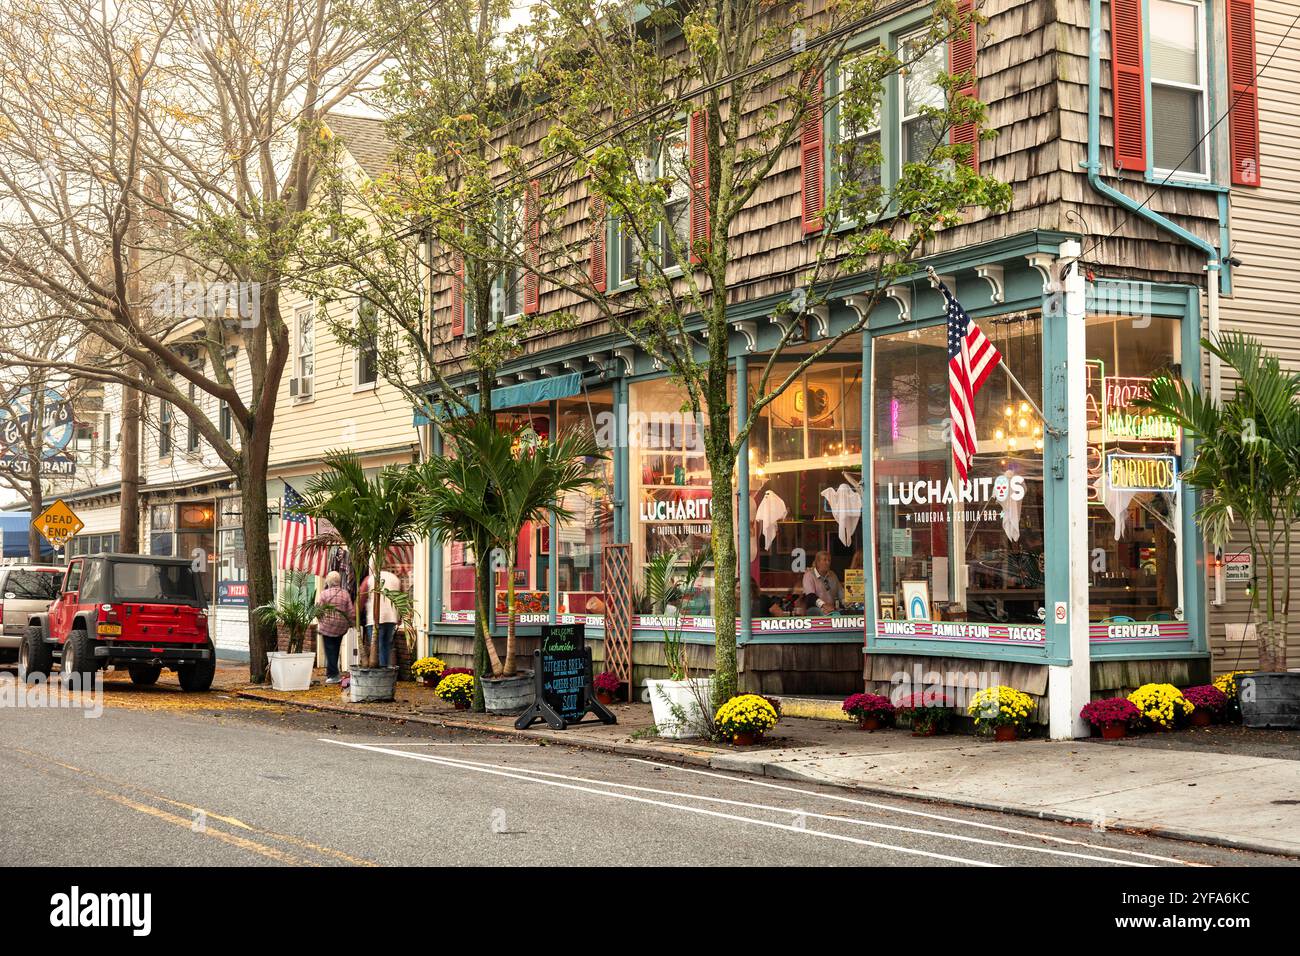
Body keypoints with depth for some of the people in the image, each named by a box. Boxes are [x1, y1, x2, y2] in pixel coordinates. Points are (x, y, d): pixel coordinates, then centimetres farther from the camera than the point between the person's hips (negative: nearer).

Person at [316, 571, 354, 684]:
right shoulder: (345, 594, -2)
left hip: (327, 625, -3)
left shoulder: (324, 593, -10)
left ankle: (333, 675, -1)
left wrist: (320, 623, 10)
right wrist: (350, 622, 13)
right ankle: (332, 673, 24)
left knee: (330, 649, 3)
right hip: (341, 627, 3)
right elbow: (351, 612, -2)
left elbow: (319, 610, -7)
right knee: (336, 649, 17)